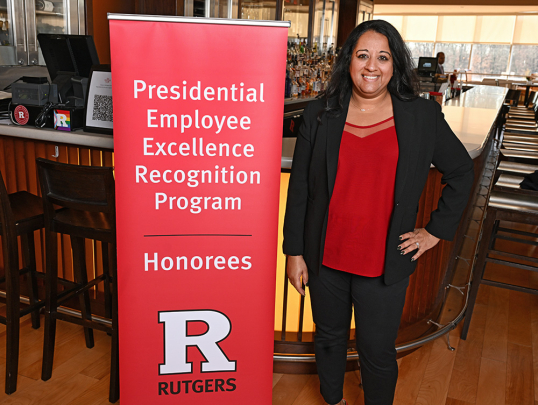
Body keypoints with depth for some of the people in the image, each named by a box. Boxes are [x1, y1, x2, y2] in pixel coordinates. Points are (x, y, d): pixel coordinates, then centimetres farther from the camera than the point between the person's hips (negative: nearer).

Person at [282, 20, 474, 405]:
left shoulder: (423, 116, -3)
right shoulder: (320, 114, -2)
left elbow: (461, 172, 9)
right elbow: (299, 188, -1)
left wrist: (437, 230, 5)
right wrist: (294, 251, -2)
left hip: (385, 263, -1)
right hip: (325, 257, 2)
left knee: (377, 350, 11)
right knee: (329, 337, 20)